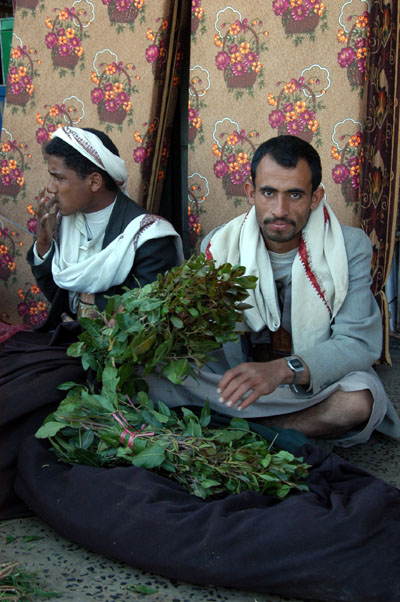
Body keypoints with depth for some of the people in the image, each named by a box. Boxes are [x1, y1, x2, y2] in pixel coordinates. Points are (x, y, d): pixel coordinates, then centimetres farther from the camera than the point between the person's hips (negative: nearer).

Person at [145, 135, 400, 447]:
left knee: (358, 400, -37)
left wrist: (283, 370, -36)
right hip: (238, 377, 1)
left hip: (321, 380, -1)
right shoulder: (220, 246, -3)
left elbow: (360, 342, -18)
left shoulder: (350, 247, -10)